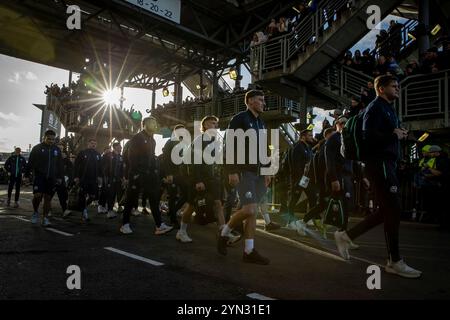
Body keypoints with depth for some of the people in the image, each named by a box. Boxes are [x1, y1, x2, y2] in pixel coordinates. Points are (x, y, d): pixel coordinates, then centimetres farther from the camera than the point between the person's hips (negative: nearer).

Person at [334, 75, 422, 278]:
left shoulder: (388, 109, 23)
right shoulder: (376, 107, -7)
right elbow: (369, 136, -21)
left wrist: (401, 134, 3)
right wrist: (394, 134, -12)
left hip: (387, 164, 10)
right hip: (380, 164, -10)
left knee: (387, 211, 10)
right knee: (393, 210, -6)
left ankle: (346, 236, 14)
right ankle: (395, 262, 4)